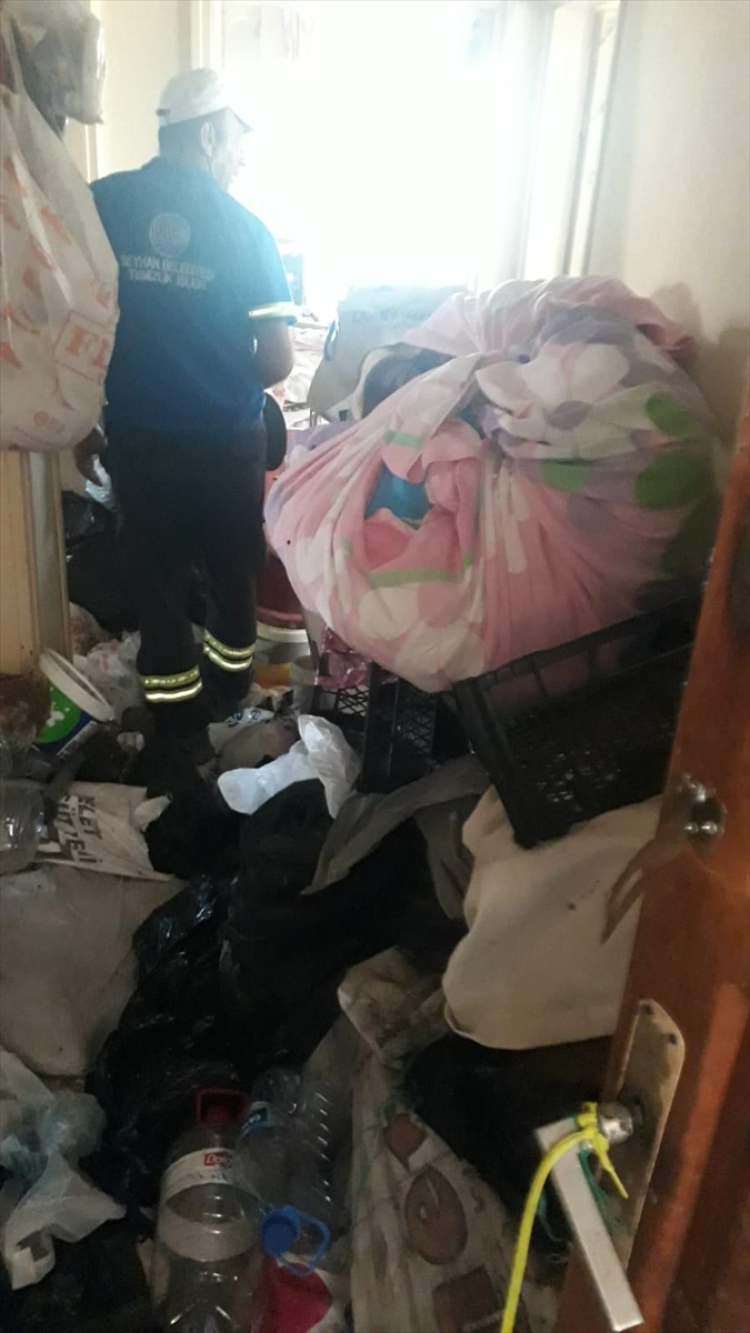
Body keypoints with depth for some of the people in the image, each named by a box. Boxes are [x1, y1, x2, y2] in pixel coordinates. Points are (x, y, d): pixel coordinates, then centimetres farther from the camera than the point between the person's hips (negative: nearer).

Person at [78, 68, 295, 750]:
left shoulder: (99, 202, -2)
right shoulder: (244, 226, -9)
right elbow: (277, 364, -10)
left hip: (137, 434, 2)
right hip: (229, 437, -1)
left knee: (155, 571, 14)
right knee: (232, 565, 19)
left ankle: (178, 717, 24)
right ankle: (231, 681, 37)